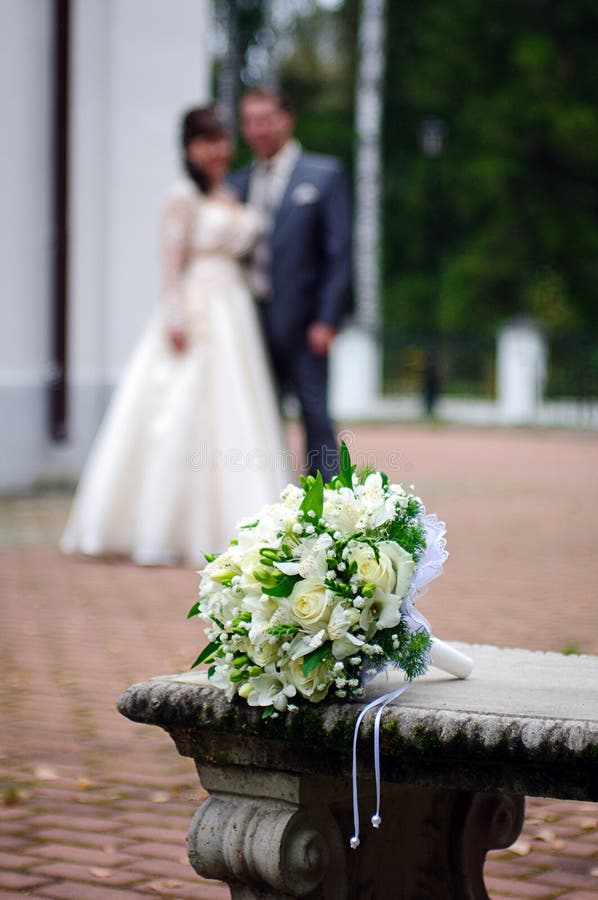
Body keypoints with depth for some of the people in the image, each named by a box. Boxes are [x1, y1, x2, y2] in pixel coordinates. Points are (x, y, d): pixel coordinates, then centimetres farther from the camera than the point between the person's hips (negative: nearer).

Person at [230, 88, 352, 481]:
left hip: (301, 324, -5)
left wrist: (326, 320, -13)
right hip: (251, 321, 5)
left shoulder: (324, 174, 0)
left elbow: (339, 252, -5)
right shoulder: (239, 183, 13)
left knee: (316, 418, -3)